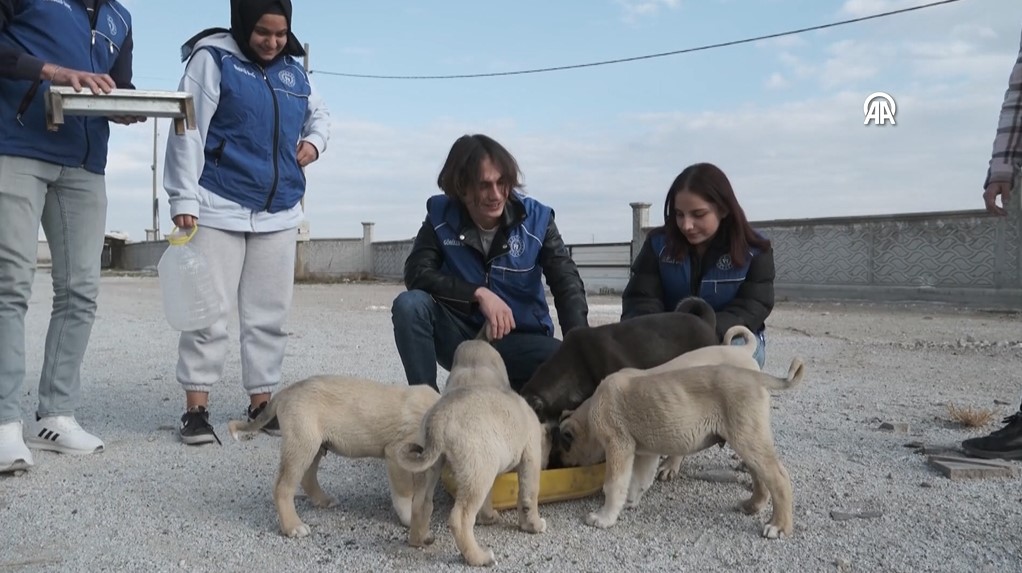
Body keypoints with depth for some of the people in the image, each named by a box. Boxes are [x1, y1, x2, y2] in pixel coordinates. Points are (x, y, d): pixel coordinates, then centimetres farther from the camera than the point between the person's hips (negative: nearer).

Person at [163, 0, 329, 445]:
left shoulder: (293, 70, 12)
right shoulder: (213, 59, -4)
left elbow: (319, 114, 28)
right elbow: (188, 130, -9)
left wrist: (314, 142, 6)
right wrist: (184, 198, -14)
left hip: (279, 213, 5)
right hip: (219, 208, -5)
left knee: (270, 314, 7)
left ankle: (261, 402, 17)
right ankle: (196, 408, 5)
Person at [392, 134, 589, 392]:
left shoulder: (536, 218, -10)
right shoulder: (441, 216, -7)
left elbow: (567, 284, -17)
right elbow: (417, 273, -17)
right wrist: (479, 294, -28)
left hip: (519, 340, 0)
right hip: (462, 338, 1)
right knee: (409, 304, -27)